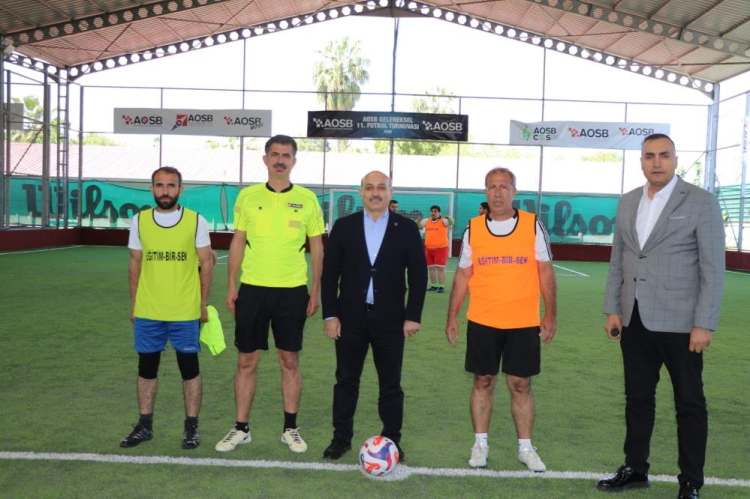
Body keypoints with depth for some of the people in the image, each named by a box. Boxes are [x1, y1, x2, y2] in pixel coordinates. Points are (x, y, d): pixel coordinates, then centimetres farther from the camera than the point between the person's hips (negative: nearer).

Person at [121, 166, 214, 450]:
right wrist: (133, 304, 8)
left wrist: (203, 304, -2)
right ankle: (145, 425, 26)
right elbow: (135, 264, 9)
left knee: (189, 368, 6)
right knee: (146, 367, 12)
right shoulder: (139, 221, 3)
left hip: (186, 312, -2)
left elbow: (206, 263, 1)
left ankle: (191, 427, 19)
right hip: (147, 312, 3)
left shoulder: (196, 221, -4)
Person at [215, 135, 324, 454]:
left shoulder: (307, 199, 1)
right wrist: (231, 287, 2)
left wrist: (316, 290, 0)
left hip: (292, 291, 0)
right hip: (252, 288, 1)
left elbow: (316, 246, 5)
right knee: (246, 361, 6)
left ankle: (290, 428, 21)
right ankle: (241, 428, 20)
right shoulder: (247, 196, 2)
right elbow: (238, 243, 7)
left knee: (290, 361, 7)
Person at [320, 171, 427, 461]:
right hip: (350, 318, 1)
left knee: (391, 383, 8)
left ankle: (392, 440, 21)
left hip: (390, 320, -1)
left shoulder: (407, 229, 1)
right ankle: (341, 438, 22)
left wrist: (413, 316, -5)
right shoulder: (343, 227, 3)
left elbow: (418, 275, 1)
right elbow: (329, 273, 2)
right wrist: (330, 315, -3)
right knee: (346, 380, 9)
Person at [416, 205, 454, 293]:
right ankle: (434, 286, 19)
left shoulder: (443, 221, -6)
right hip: (429, 249, 6)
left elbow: (451, 223, -22)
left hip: (441, 248, -6)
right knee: (431, 268, 10)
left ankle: (441, 287, -6)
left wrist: (449, 218, -44)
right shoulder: (427, 221, 9)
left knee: (440, 268, -9)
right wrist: (418, 221, -6)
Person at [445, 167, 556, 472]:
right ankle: (480, 444, 23)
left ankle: (525, 447, 21)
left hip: (523, 323, -1)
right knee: (483, 382, 9)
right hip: (481, 322, 1)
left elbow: (545, 272, 2)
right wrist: (452, 317, 4)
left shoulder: (533, 226, -1)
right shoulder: (473, 229, 2)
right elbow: (463, 275, 7)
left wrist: (551, 314, -3)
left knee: (521, 384, 7)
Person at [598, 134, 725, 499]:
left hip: (679, 323, -5)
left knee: (689, 403, 8)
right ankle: (635, 469, 28)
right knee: (638, 398, 14)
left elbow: (713, 268, -9)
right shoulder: (627, 202, 9)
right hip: (635, 322, 5)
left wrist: (704, 324, -14)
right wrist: (612, 310, 7)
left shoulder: (701, 202, -6)